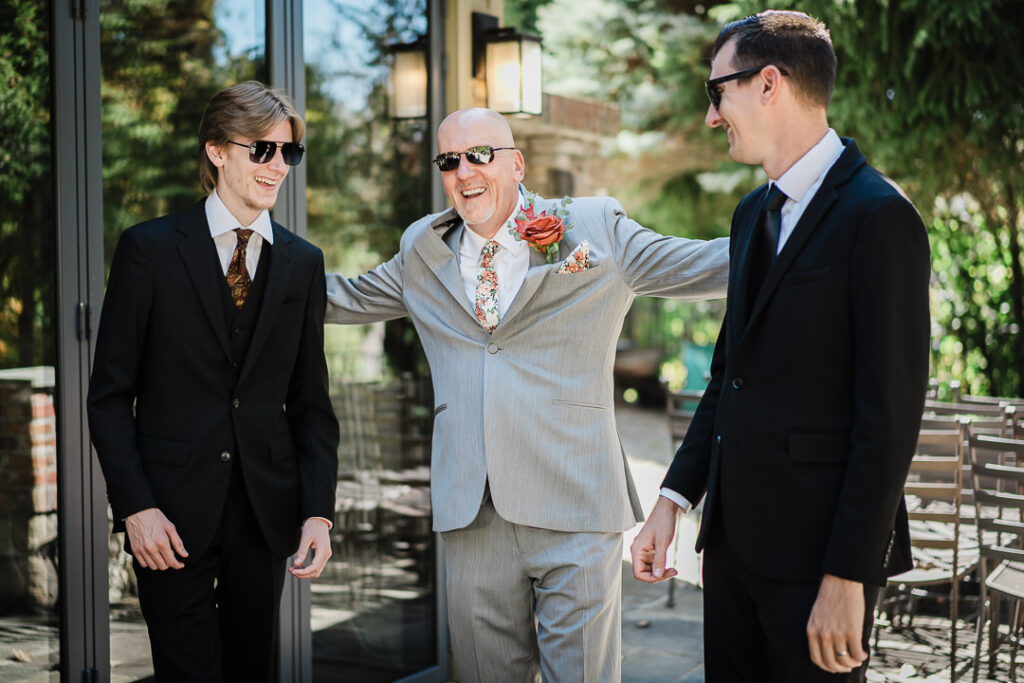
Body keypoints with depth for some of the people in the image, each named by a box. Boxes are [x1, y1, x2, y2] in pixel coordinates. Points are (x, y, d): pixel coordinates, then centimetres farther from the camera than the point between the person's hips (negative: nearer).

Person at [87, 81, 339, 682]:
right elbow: (110, 395, -3)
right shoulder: (150, 248, -2)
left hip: (267, 513, 3)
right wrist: (136, 505, -12)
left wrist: (318, 512, -1)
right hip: (173, 513, -3)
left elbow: (311, 401, 9)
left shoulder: (304, 263, 8)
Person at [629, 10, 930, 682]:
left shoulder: (879, 216, -13)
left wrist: (847, 577, -19)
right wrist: (675, 496, 9)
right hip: (734, 537, 8)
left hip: (816, 547, -8)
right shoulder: (754, 213, 14)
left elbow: (890, 414, -17)